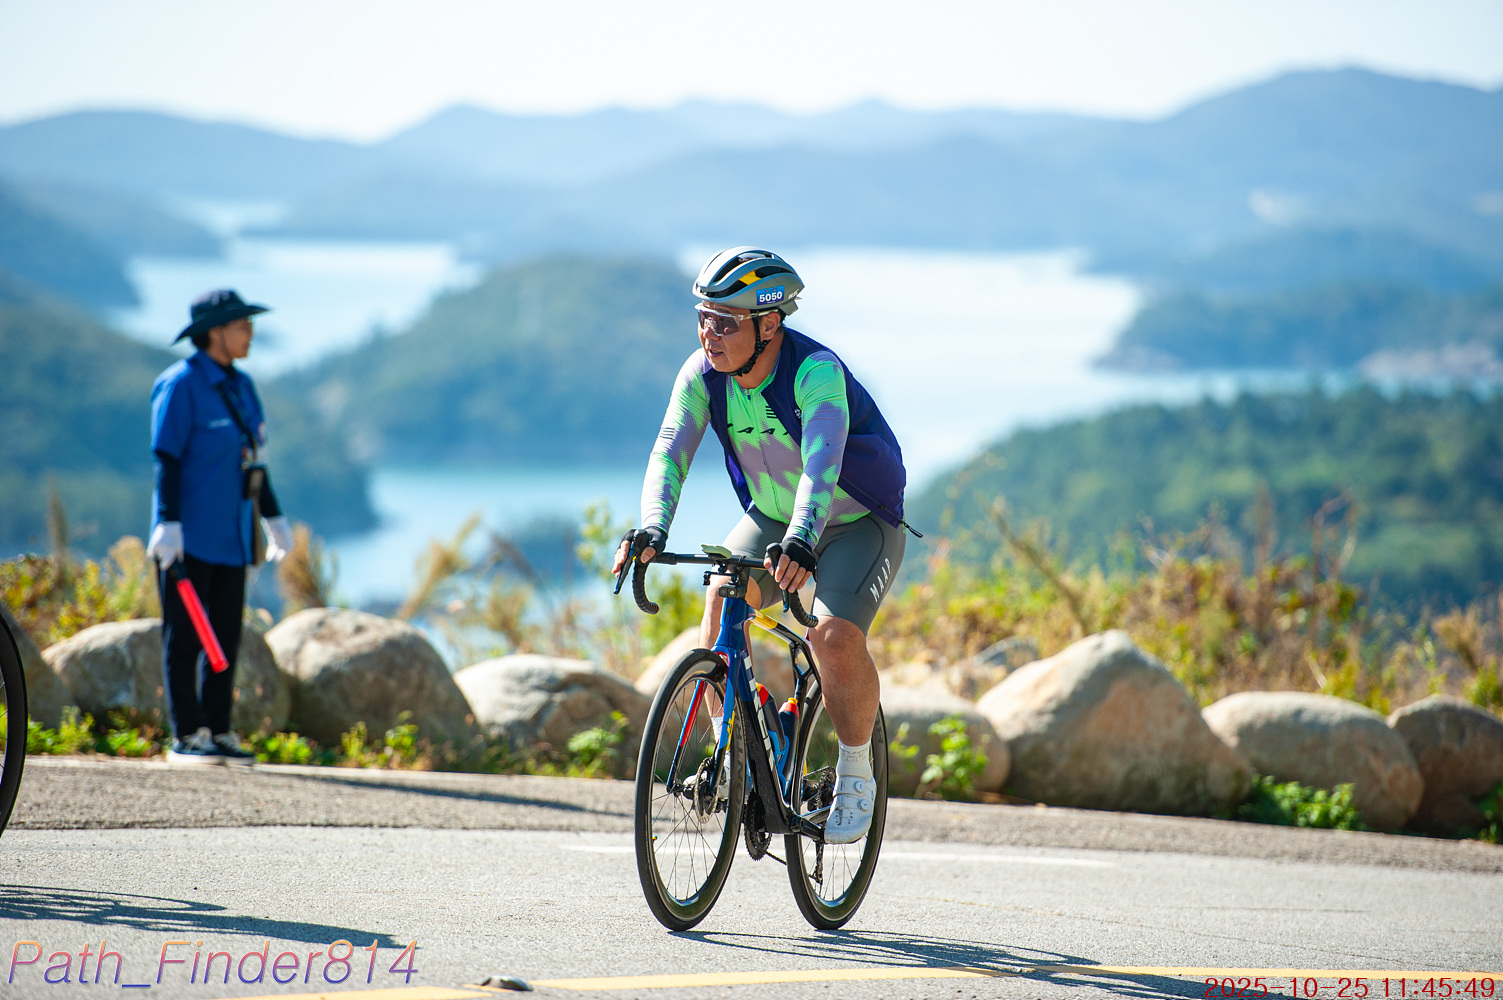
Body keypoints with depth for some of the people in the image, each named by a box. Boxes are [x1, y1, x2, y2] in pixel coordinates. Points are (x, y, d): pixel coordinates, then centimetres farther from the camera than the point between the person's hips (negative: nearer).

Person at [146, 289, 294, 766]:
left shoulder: (240, 386, 14)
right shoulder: (180, 386, -10)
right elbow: (167, 458, -14)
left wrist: (273, 517, 20)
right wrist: (168, 524, -19)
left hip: (231, 535, 8)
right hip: (188, 536, -8)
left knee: (226, 635, 8)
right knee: (185, 637, -3)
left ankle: (218, 731, 13)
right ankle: (187, 736, 0)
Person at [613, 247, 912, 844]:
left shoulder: (817, 372, -31)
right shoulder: (703, 374, -16)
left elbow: (821, 464, -45)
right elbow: (670, 453, -24)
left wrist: (801, 542, -61)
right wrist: (651, 530, -43)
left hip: (859, 525, -5)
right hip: (770, 519, 5)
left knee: (836, 636, -27)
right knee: (721, 595, -22)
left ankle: (856, 776, -4)